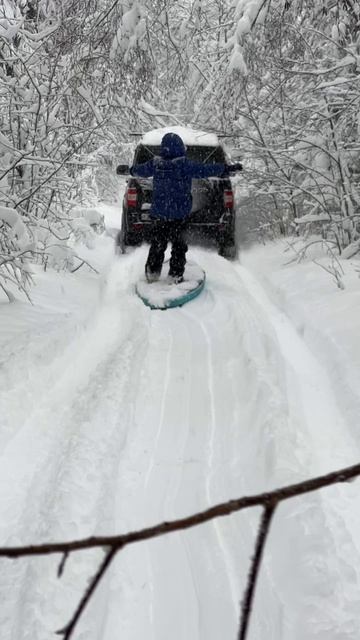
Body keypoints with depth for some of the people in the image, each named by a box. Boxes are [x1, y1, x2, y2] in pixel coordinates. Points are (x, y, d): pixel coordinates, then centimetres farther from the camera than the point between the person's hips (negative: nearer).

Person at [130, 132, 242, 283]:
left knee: (157, 244, 15)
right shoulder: (184, 165, -16)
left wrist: (132, 170, 39)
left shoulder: (155, 164, -3)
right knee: (178, 246, 8)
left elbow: (140, 170, 16)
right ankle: (175, 276, 9)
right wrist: (227, 168, -3)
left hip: (158, 213, 4)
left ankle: (152, 273, 21)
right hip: (178, 214, -4)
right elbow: (206, 170, -13)